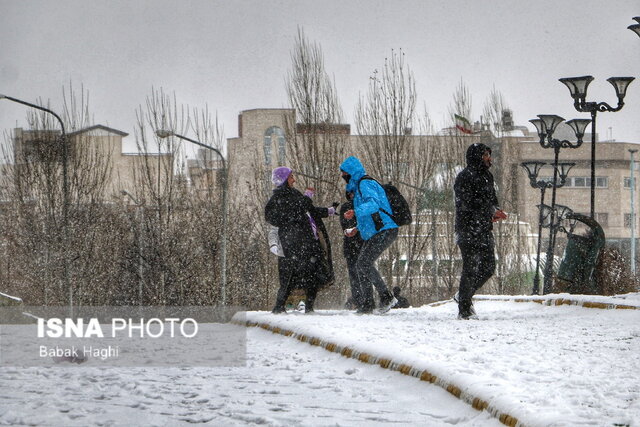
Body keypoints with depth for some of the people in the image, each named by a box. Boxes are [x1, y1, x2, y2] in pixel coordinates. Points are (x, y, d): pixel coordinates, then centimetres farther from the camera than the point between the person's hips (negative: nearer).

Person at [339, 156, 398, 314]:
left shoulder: (365, 184, -11)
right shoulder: (358, 186, 23)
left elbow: (373, 203, -30)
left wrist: (355, 212, -44)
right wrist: (358, 228, 25)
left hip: (384, 231, -11)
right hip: (372, 234, 11)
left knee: (364, 263, -19)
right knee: (361, 265, 10)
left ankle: (386, 297, -16)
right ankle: (366, 305, 15)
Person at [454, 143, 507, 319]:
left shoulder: (486, 176, 17)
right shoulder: (465, 177, -11)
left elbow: (491, 199, 25)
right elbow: (467, 204, -20)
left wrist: (495, 211, 2)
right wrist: (491, 211, -16)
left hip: (484, 230, 9)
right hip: (468, 230, -9)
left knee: (488, 268, 10)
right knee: (471, 269, -7)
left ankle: (464, 296, 28)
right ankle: (464, 310, 0)